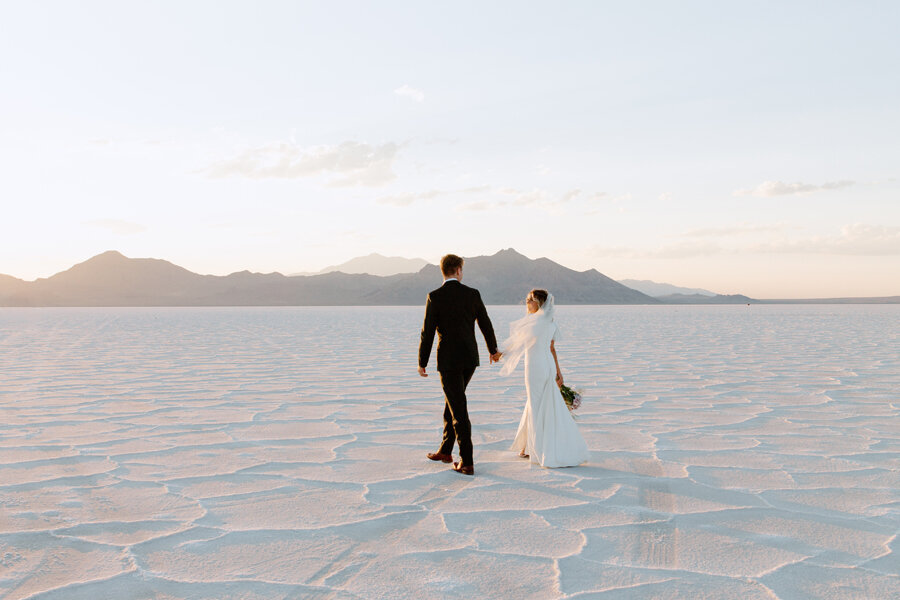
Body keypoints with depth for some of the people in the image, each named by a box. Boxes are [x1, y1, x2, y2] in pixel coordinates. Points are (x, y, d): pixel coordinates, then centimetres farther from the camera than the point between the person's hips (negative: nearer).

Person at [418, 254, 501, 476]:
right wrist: (493, 350, 26)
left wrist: (422, 363, -2)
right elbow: (486, 325, 9)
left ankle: (467, 462, 0)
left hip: (448, 360, -5)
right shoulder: (473, 294, 1)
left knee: (459, 410, -1)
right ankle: (445, 450, 31)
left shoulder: (435, 297, -10)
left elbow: (427, 332, -11)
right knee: (453, 402, 21)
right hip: (470, 358, 5)